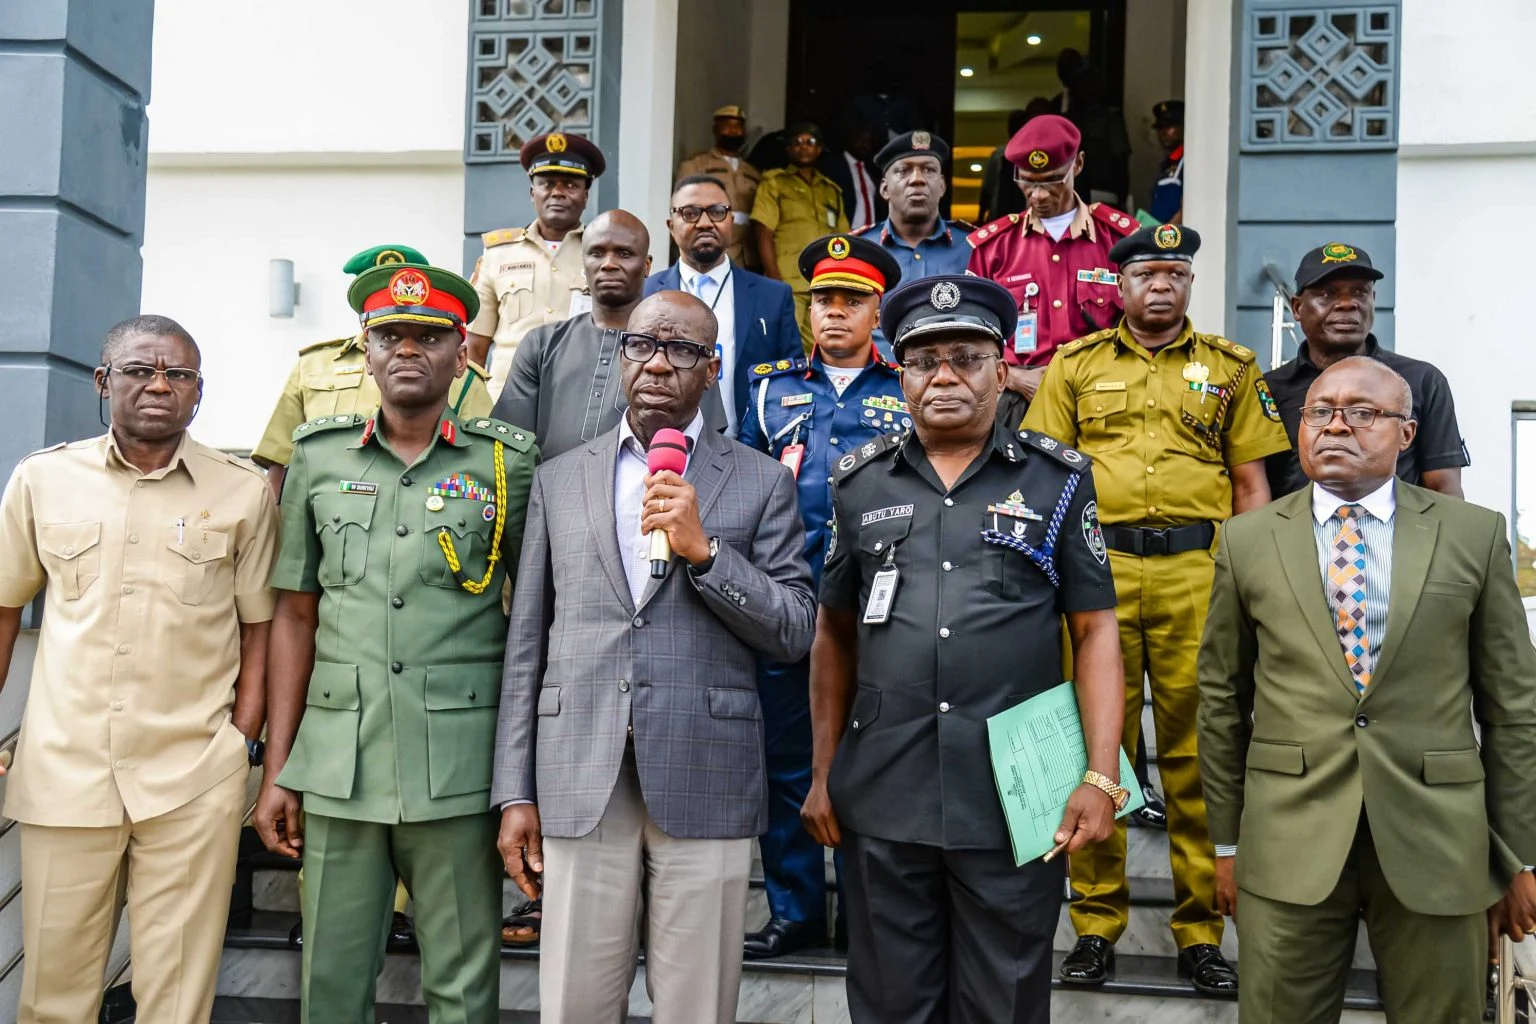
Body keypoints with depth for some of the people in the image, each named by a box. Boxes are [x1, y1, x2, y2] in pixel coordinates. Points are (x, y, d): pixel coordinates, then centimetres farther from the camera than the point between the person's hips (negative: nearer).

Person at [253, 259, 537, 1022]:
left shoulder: (508, 463, 2)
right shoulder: (319, 457, 9)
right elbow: (295, 616, 10)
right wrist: (277, 771, 6)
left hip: (458, 768, -2)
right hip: (338, 763, 2)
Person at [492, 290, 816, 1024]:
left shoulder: (761, 482, 6)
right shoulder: (560, 478, 12)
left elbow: (794, 632, 0)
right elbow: (527, 643, 10)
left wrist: (704, 549, -13)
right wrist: (514, 791, 5)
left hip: (705, 781, -1)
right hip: (581, 780, 2)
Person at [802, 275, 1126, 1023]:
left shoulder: (1058, 480, 2)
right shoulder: (860, 483, 8)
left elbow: (1095, 630, 1)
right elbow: (836, 633, 13)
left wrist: (1102, 775, -7)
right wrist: (823, 773, 10)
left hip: (1016, 798, -2)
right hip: (882, 800, 2)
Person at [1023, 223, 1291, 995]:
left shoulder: (1230, 367, 12)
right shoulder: (1076, 366, 12)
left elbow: (1251, 481, 10)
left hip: (1197, 570, 0)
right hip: (1095, 567, 0)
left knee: (1198, 752, 2)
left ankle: (1200, 931, 12)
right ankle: (1095, 924, 14)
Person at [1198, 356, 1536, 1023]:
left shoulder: (1475, 535, 3)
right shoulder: (1248, 541, 4)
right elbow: (1222, 699, 7)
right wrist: (1226, 842, 8)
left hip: (1438, 849, 0)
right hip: (1288, 842, 0)